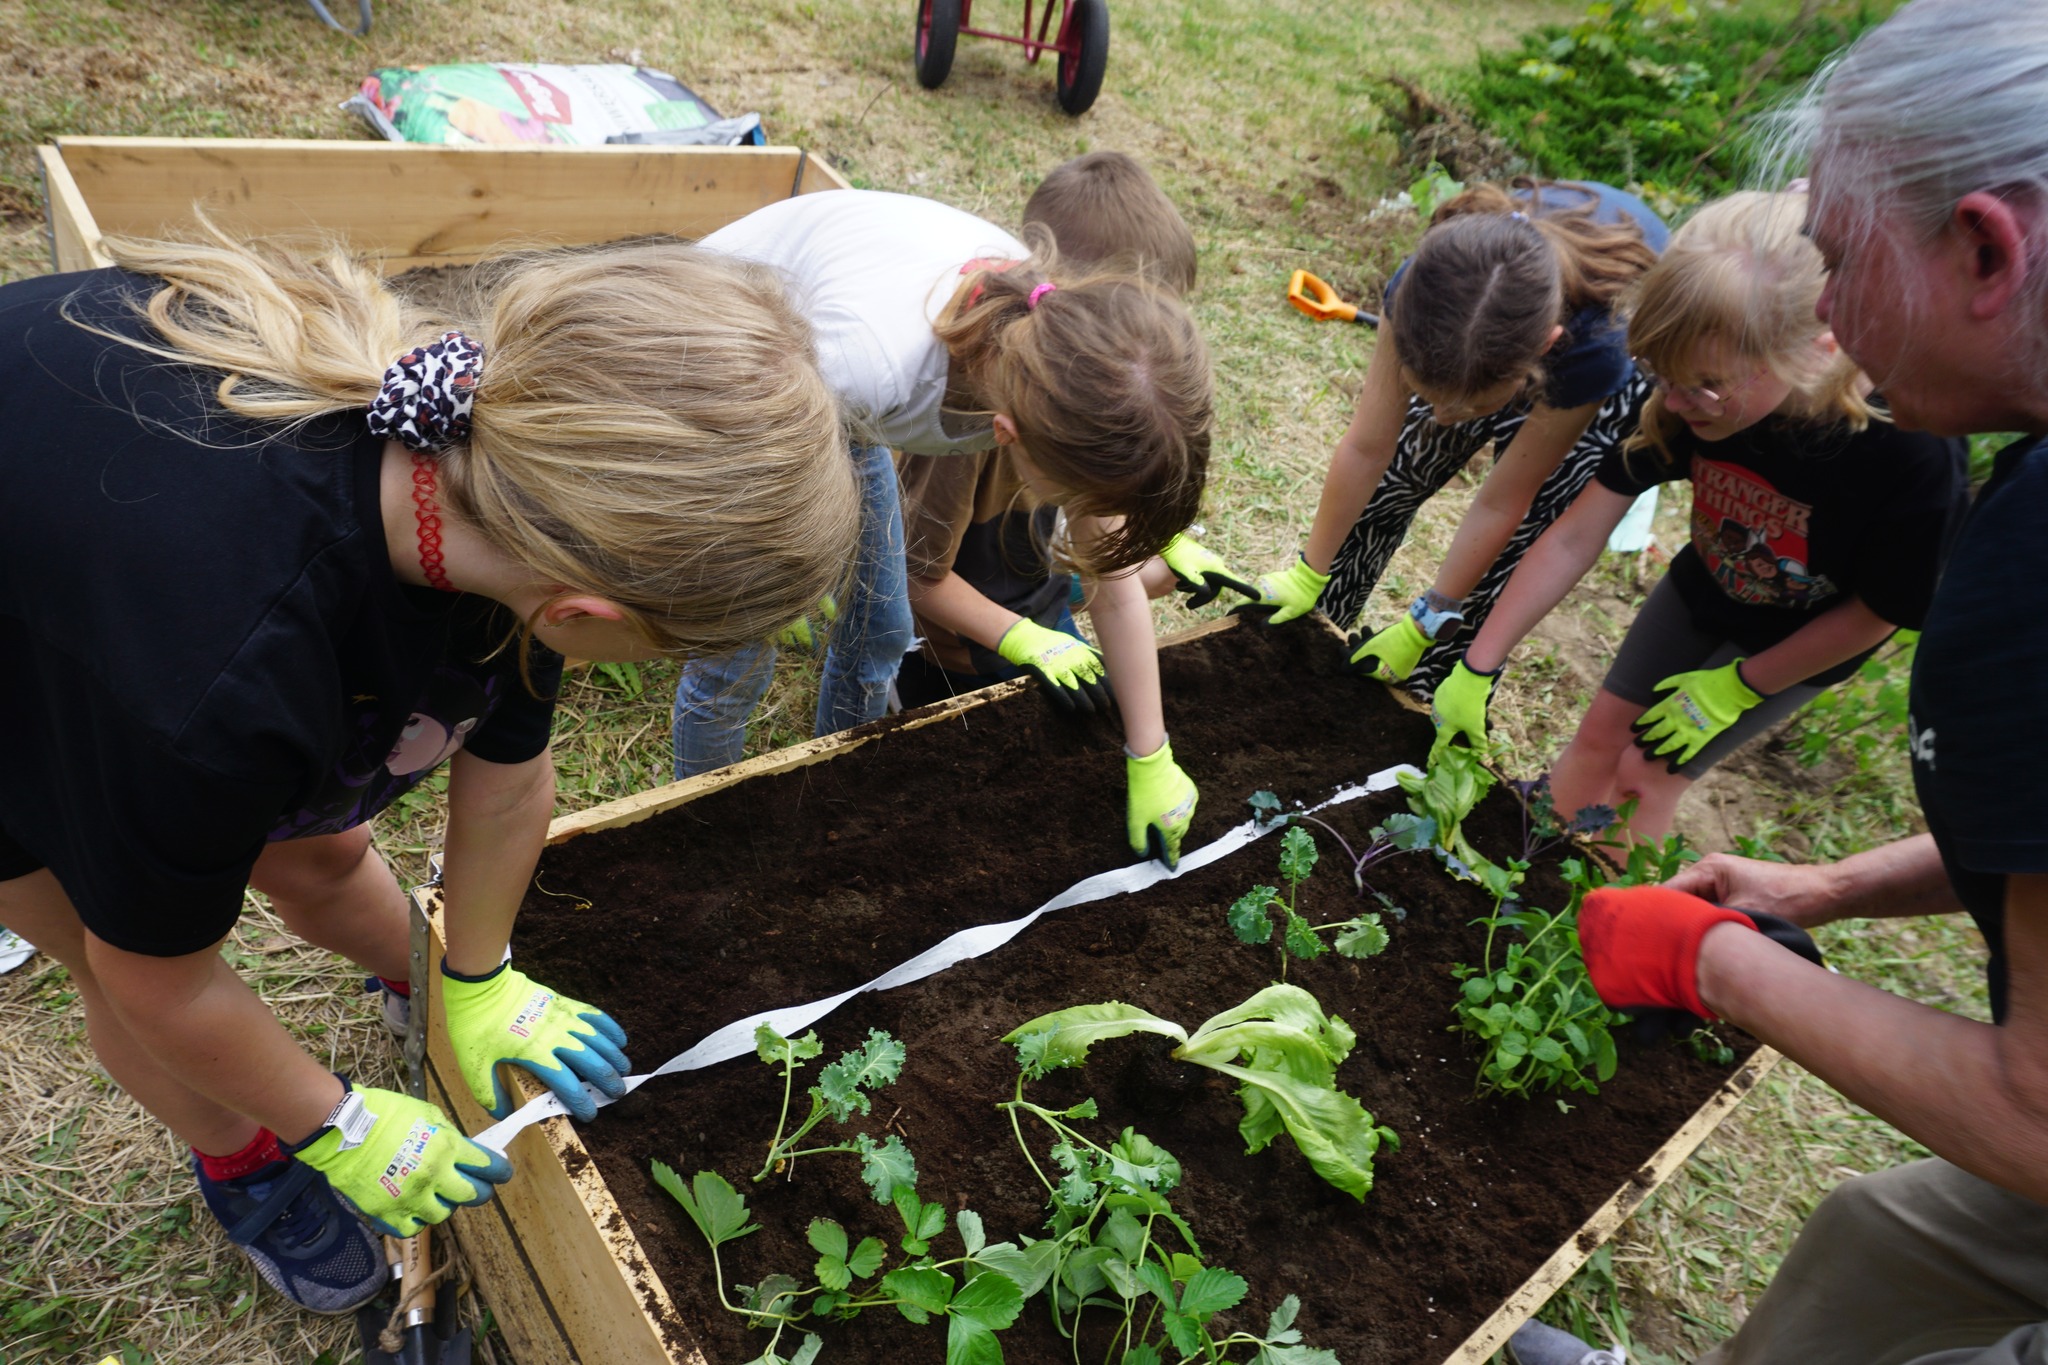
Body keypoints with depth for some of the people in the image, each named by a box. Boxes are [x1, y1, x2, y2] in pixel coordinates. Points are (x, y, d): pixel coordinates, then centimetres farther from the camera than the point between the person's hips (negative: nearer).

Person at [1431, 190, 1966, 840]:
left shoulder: (1915, 454, -38)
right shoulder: (1692, 397, -29)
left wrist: (1734, 689, -13)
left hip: (1799, 641, -3)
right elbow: (1574, 537, -24)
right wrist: (1477, 668, -24)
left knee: (1649, 769, -3)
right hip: (1702, 589, 3)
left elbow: (1876, 612, -20)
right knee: (1601, 733, 7)